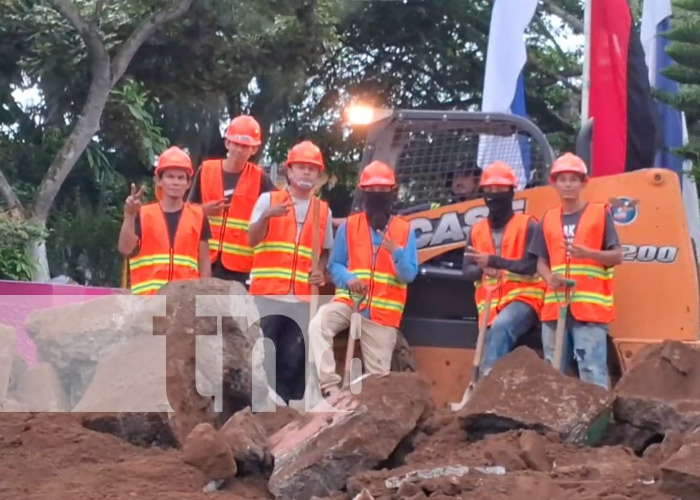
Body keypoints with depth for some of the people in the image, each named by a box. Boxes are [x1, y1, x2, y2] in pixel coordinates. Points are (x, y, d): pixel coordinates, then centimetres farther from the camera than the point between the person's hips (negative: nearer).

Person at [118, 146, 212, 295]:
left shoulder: (197, 216, 8)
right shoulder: (143, 214, 5)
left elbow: (204, 262, 9)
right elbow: (125, 249, -8)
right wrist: (129, 216, -21)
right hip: (148, 297, -1)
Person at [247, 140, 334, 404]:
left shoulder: (323, 210, 14)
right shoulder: (268, 200, 5)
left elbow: (326, 250, 20)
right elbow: (252, 240, -5)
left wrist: (320, 271, -1)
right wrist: (266, 217, -24)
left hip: (303, 297, 3)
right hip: (267, 293, -3)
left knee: (294, 358, 1)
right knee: (260, 354, -4)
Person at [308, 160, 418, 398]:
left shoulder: (405, 230, 6)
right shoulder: (349, 226, 7)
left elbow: (409, 275, 0)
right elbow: (334, 265, 6)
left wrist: (396, 252, -20)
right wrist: (348, 279, -17)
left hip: (384, 311, 1)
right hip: (349, 300, -1)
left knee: (378, 373, -2)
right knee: (317, 326, -30)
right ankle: (330, 385, -31)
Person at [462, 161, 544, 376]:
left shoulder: (527, 226, -1)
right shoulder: (476, 231, 14)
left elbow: (531, 265, -13)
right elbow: (467, 270, 6)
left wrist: (493, 261, -22)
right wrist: (483, 269, -18)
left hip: (522, 299, -6)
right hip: (490, 305, 6)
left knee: (500, 327, -34)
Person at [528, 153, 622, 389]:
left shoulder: (600, 213, 3)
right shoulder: (548, 219, 14)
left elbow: (617, 256, 0)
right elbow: (541, 261, 15)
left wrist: (587, 253, -17)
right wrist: (548, 277, -8)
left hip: (590, 306, -4)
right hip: (555, 306, 5)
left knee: (593, 371, -10)